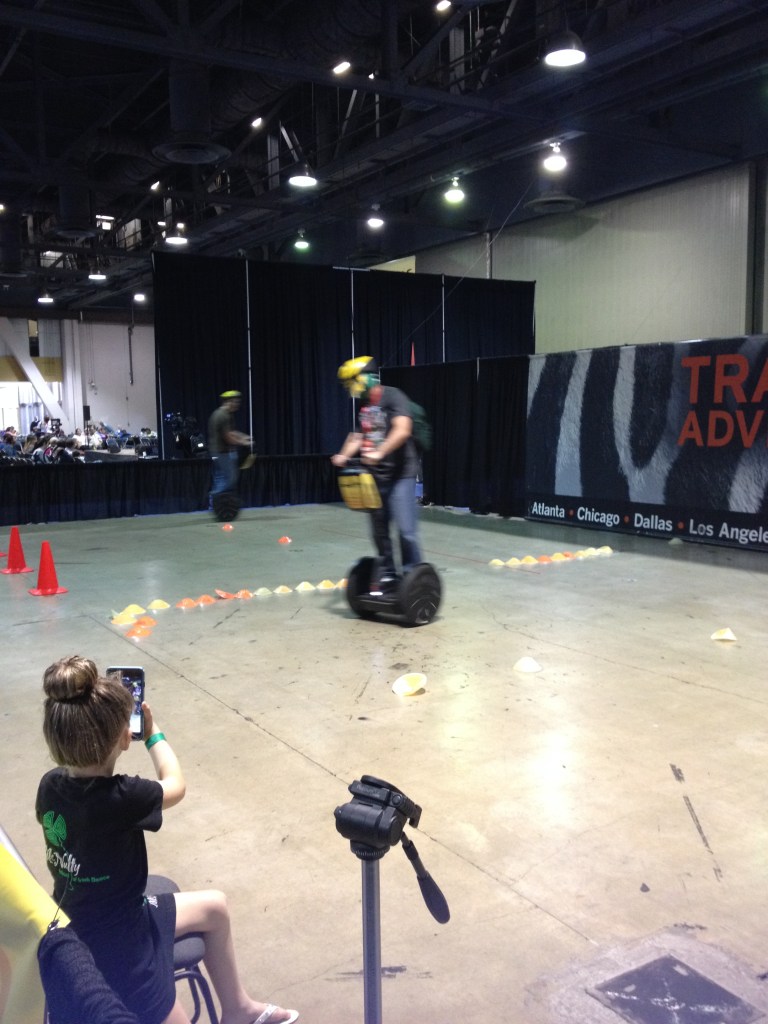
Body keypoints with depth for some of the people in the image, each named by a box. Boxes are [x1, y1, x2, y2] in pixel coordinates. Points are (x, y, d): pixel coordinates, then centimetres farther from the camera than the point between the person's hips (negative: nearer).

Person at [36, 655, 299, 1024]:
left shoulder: (50, 785, -14)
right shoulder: (118, 798, -34)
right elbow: (174, 786, -9)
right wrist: (152, 732, 4)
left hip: (78, 928, 9)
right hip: (113, 953, -9)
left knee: (214, 906, 24)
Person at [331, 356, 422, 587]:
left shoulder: (393, 396, -12)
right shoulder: (363, 405, 11)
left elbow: (403, 430, -25)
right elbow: (358, 435, 15)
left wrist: (379, 453, -34)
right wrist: (344, 456, -4)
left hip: (400, 474, -8)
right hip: (375, 475, 8)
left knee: (406, 529, -10)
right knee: (379, 529, 12)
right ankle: (387, 573, 24)